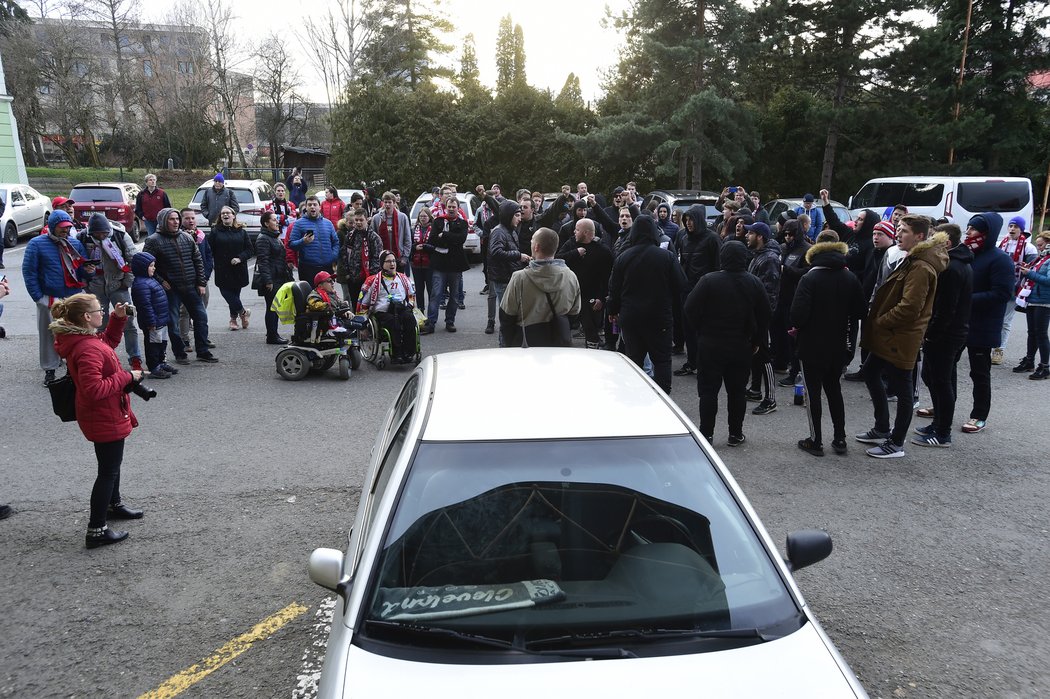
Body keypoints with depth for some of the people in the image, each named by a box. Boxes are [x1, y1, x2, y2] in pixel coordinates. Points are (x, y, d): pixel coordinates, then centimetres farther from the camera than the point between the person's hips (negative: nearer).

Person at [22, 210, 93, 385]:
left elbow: (81, 269, 17)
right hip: (50, 300, -3)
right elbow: (28, 272, -2)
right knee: (49, 335, 3)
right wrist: (38, 298, -8)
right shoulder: (37, 244, -1)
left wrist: (88, 271, -9)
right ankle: (50, 370, 14)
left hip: (75, 298, 3)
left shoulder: (76, 244, 10)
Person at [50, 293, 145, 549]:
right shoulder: (88, 349, -30)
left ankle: (114, 504, 48)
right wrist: (127, 376, -26)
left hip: (106, 415, 11)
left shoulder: (82, 338, 1)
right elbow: (94, 389, -35)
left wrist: (118, 318, 8)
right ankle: (97, 530, 10)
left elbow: (109, 341, 22)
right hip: (105, 419, -10)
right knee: (108, 470, 1)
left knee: (112, 462, 28)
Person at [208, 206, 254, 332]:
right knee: (226, 292, -8)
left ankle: (233, 318, 21)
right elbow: (209, 250, -1)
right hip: (222, 271, -1)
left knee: (235, 293, 6)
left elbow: (250, 250, 3)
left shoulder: (241, 232, 7)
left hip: (238, 270, 1)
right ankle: (243, 312, 11)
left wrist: (240, 258, -13)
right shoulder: (215, 232, 3)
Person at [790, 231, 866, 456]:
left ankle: (816, 441, 11)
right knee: (834, 389, 18)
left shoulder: (809, 278, -17)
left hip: (812, 346, -5)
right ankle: (840, 439, 22)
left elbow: (797, 315, -23)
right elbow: (860, 311, 2)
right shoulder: (850, 278, -1)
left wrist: (797, 326, -2)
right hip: (838, 346, 5)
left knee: (813, 392, 6)